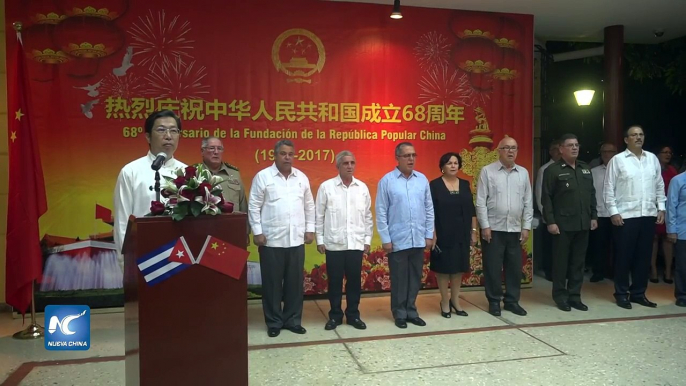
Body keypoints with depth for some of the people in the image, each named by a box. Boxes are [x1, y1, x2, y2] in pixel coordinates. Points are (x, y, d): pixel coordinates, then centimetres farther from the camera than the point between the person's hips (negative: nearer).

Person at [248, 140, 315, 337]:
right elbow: (254, 206, -4)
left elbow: (309, 205, 13)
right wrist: (257, 232, -9)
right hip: (271, 240, -4)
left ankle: (292, 320, 24)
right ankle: (274, 322, 19)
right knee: (272, 283, 6)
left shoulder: (301, 177, 9)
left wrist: (310, 229, 8)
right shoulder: (262, 176, -3)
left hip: (296, 240, 4)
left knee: (295, 282, 10)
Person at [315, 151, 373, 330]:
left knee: (354, 280, 9)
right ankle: (335, 316, 21)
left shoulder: (362, 187, 5)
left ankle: (353, 315, 23)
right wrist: (319, 240, -2)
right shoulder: (326, 186, -3)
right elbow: (319, 215, 0)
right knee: (335, 281, 7)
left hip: (356, 243, 2)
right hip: (334, 243, -2)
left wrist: (367, 239, 7)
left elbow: (367, 216, 10)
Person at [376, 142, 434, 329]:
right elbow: (381, 212, -6)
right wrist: (385, 239, -8)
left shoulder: (422, 179, 6)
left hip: (418, 240, 4)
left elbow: (429, 209, 9)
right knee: (399, 279, 7)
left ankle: (411, 311, 27)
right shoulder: (387, 181, -6)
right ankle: (400, 314, 22)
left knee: (415, 278, 12)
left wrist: (429, 235, 5)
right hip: (397, 240, -3)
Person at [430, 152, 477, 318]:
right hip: (443, 234, -4)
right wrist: (433, 234, -14)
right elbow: (430, 212, -9)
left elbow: (471, 210, 10)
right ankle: (445, 302, 17)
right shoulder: (434, 185, -6)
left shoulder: (465, 184, 8)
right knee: (443, 267, 4)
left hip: (461, 234, 5)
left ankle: (455, 300, 25)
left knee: (459, 267, 11)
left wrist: (473, 231, 7)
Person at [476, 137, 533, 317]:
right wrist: (485, 226, -10)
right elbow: (480, 201, -5)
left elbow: (528, 202, 9)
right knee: (493, 267, 3)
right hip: (493, 228, -3)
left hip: (515, 229, 4)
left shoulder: (523, 173, 8)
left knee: (515, 267, 9)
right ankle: (494, 301, 17)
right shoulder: (487, 171, -3)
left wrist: (526, 227, 4)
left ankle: (512, 301, 23)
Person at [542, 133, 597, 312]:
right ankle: (560, 296, 14)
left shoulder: (585, 169, 14)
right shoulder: (553, 170, -5)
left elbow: (592, 194, 17)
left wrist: (593, 216, 11)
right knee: (561, 262, 3)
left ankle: (575, 296, 19)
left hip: (583, 224, 6)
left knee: (578, 262, 10)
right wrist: (550, 221, -14)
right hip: (563, 225, -5)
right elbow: (547, 198, -9)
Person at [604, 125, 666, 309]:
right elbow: (609, 189, -5)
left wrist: (661, 207, 6)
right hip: (625, 216, -4)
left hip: (649, 215, 4)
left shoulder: (652, 158, 11)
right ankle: (621, 294, 14)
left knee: (644, 256, 9)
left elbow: (659, 185, 14)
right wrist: (613, 212, -10)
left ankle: (638, 293, 21)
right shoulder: (617, 160, -3)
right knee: (624, 256, 3)